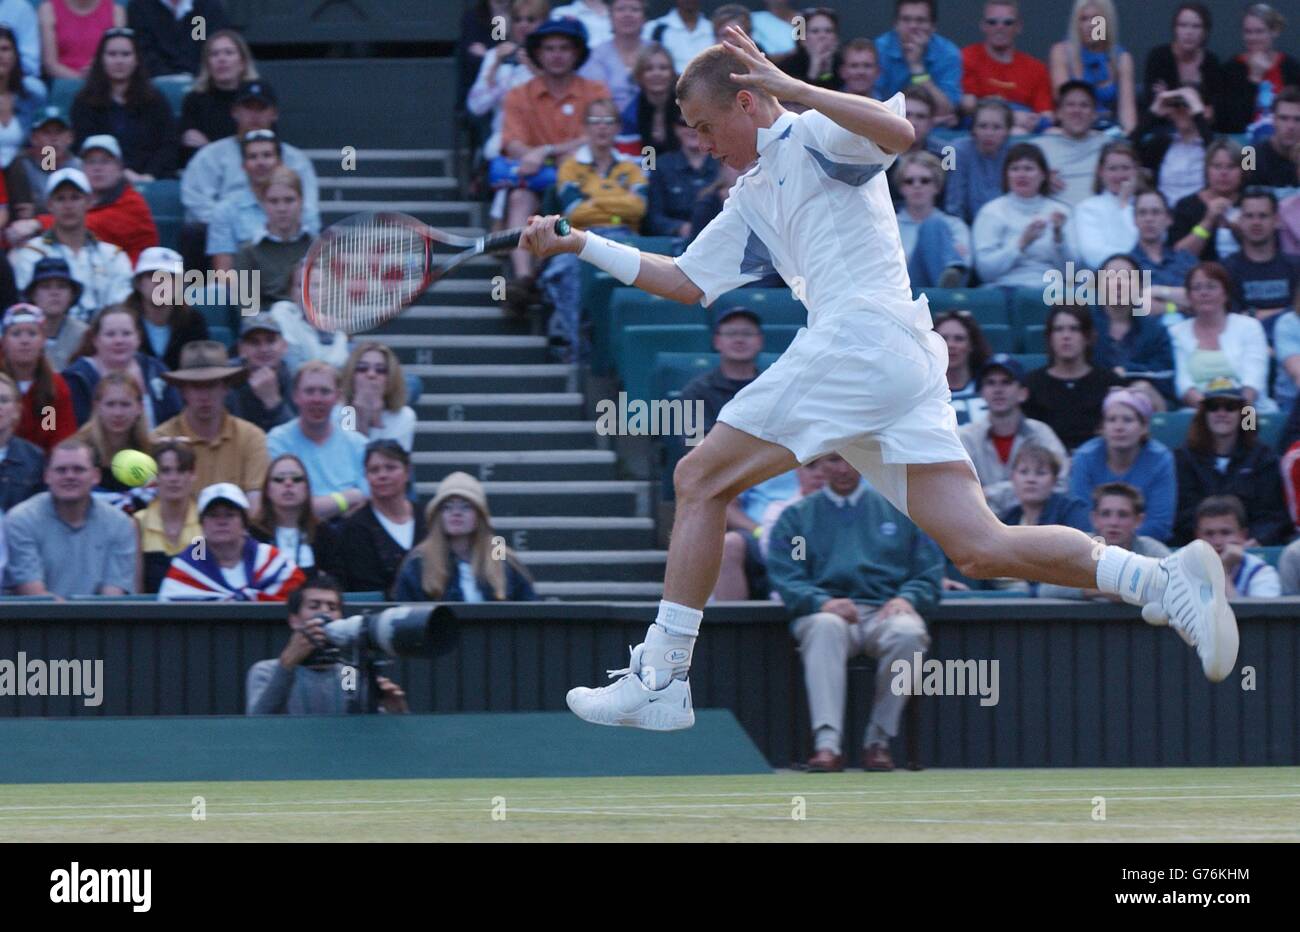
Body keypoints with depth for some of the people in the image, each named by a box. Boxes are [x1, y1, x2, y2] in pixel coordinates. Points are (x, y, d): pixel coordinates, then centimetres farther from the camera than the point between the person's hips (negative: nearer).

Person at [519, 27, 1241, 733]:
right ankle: (1167, 582, -14)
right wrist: (580, 244, 29)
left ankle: (659, 680, -4)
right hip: (911, 364, 9)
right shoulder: (752, 198, 30)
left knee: (700, 481, -1)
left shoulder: (814, 137, 4)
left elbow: (897, 131, -17)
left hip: (862, 337, -9)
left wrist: (794, 89, -23)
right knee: (981, 550, -4)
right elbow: (686, 282, 33)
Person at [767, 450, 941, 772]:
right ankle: (827, 743, -48)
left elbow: (929, 574, 14)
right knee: (825, 627, -39)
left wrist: (907, 598, -9)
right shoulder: (795, 517, 19)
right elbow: (786, 578, 5)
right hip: (825, 612, -1)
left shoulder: (899, 510, 21)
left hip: (885, 612, 1)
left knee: (908, 633, -36)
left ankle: (878, 740, -24)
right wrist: (821, 602, -16)